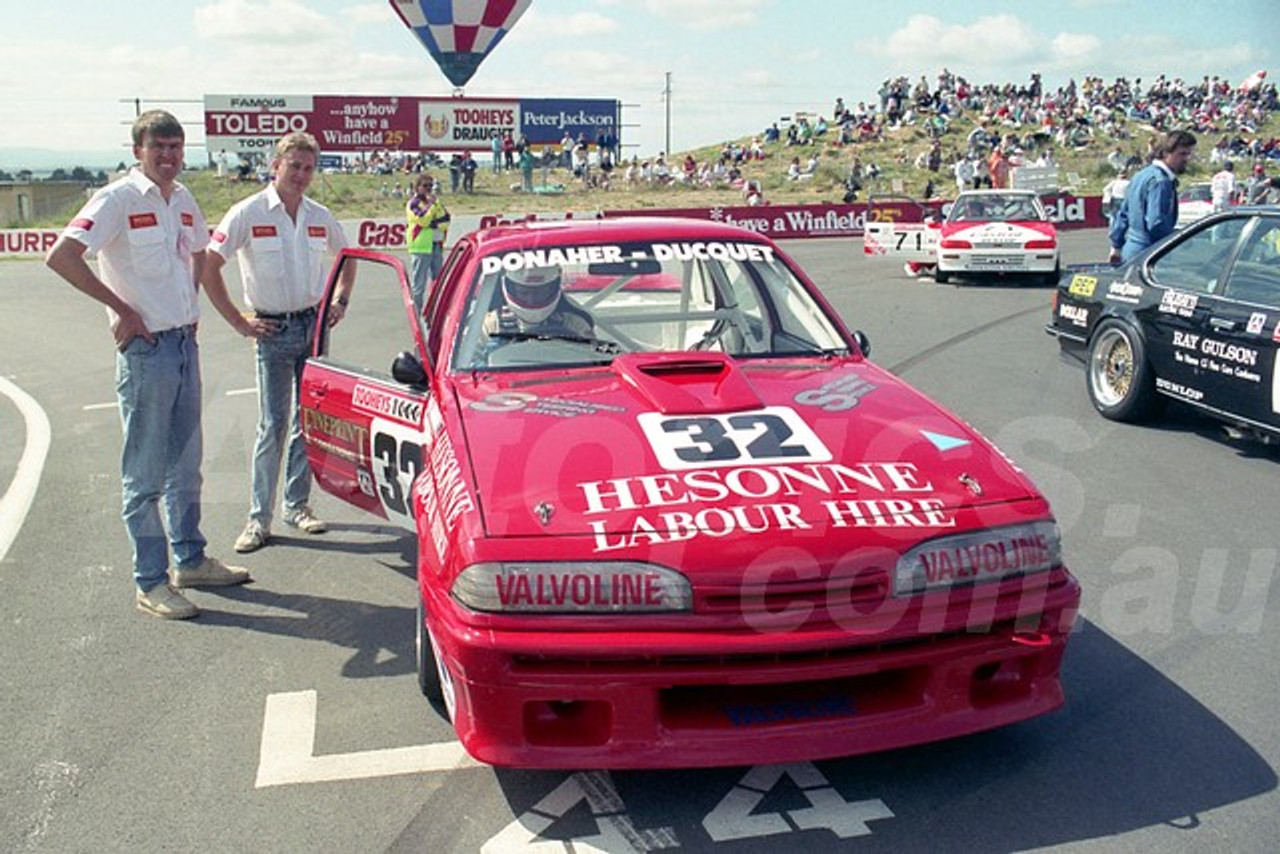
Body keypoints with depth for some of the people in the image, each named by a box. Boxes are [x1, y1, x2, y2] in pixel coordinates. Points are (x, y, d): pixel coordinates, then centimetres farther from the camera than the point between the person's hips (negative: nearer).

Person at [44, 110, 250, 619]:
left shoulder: (183, 200, 10)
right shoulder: (118, 199, -12)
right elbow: (61, 257, -20)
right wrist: (121, 307, -16)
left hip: (185, 344, 7)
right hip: (145, 349, -7)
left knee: (186, 463, 16)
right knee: (145, 473, 0)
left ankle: (190, 560, 30)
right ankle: (150, 583, 8)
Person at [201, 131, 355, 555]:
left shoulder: (320, 216, 7)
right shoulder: (248, 213, -8)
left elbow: (347, 257, 25)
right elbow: (208, 266, -10)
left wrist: (340, 301, 11)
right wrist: (239, 322, -10)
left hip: (314, 326, 4)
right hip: (274, 330, -4)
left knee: (309, 421, 9)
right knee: (273, 426, -4)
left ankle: (297, 505, 21)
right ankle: (259, 518, 4)